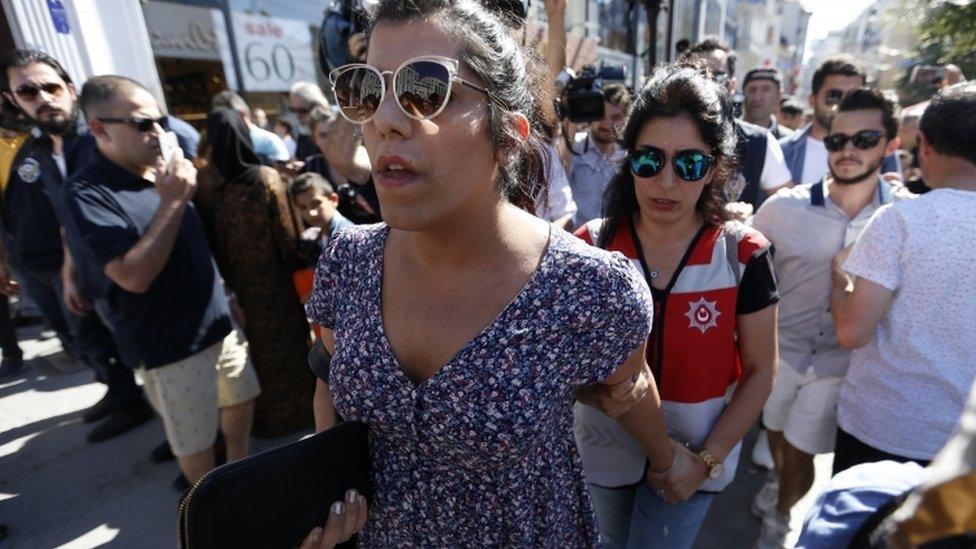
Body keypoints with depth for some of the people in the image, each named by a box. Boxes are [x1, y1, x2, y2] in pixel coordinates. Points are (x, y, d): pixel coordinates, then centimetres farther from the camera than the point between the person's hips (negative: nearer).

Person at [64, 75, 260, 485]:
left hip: (220, 323, 7)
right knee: (195, 443, 10)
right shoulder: (88, 192, -17)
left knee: (240, 400, 22)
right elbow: (134, 276, -27)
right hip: (171, 344, -6)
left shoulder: (164, 173, 3)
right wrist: (173, 200, -27)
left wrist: (226, 296, 15)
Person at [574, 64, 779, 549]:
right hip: (606, 452, 2)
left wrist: (708, 458, -12)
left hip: (691, 458, -1)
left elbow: (759, 371, -7)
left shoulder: (743, 255, -14)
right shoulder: (590, 247, -14)